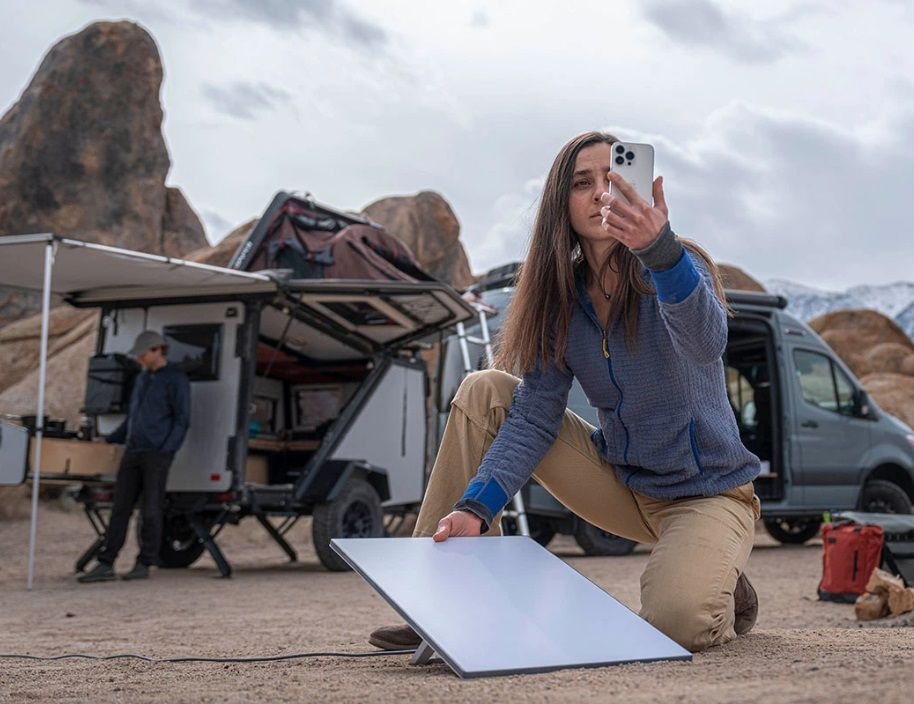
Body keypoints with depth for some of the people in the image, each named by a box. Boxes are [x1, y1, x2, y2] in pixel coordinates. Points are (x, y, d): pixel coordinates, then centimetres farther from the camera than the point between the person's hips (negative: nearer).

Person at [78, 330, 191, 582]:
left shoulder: (175, 379, -3)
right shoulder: (141, 379, 19)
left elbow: (182, 420, -7)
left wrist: (167, 450, -15)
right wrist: (109, 440, 21)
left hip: (157, 454, -7)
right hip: (133, 452, 7)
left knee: (150, 510, -2)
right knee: (120, 508, 2)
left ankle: (144, 564, 6)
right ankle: (105, 564, 2)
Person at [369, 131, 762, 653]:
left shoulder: (676, 269, -16)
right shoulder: (562, 301, -2)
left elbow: (707, 344, -40)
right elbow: (534, 417, -10)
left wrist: (661, 248, -59)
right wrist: (475, 507, -26)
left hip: (707, 490, -5)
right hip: (624, 483, 5)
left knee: (676, 621, -34)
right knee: (485, 391, -9)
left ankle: (722, 590, 5)